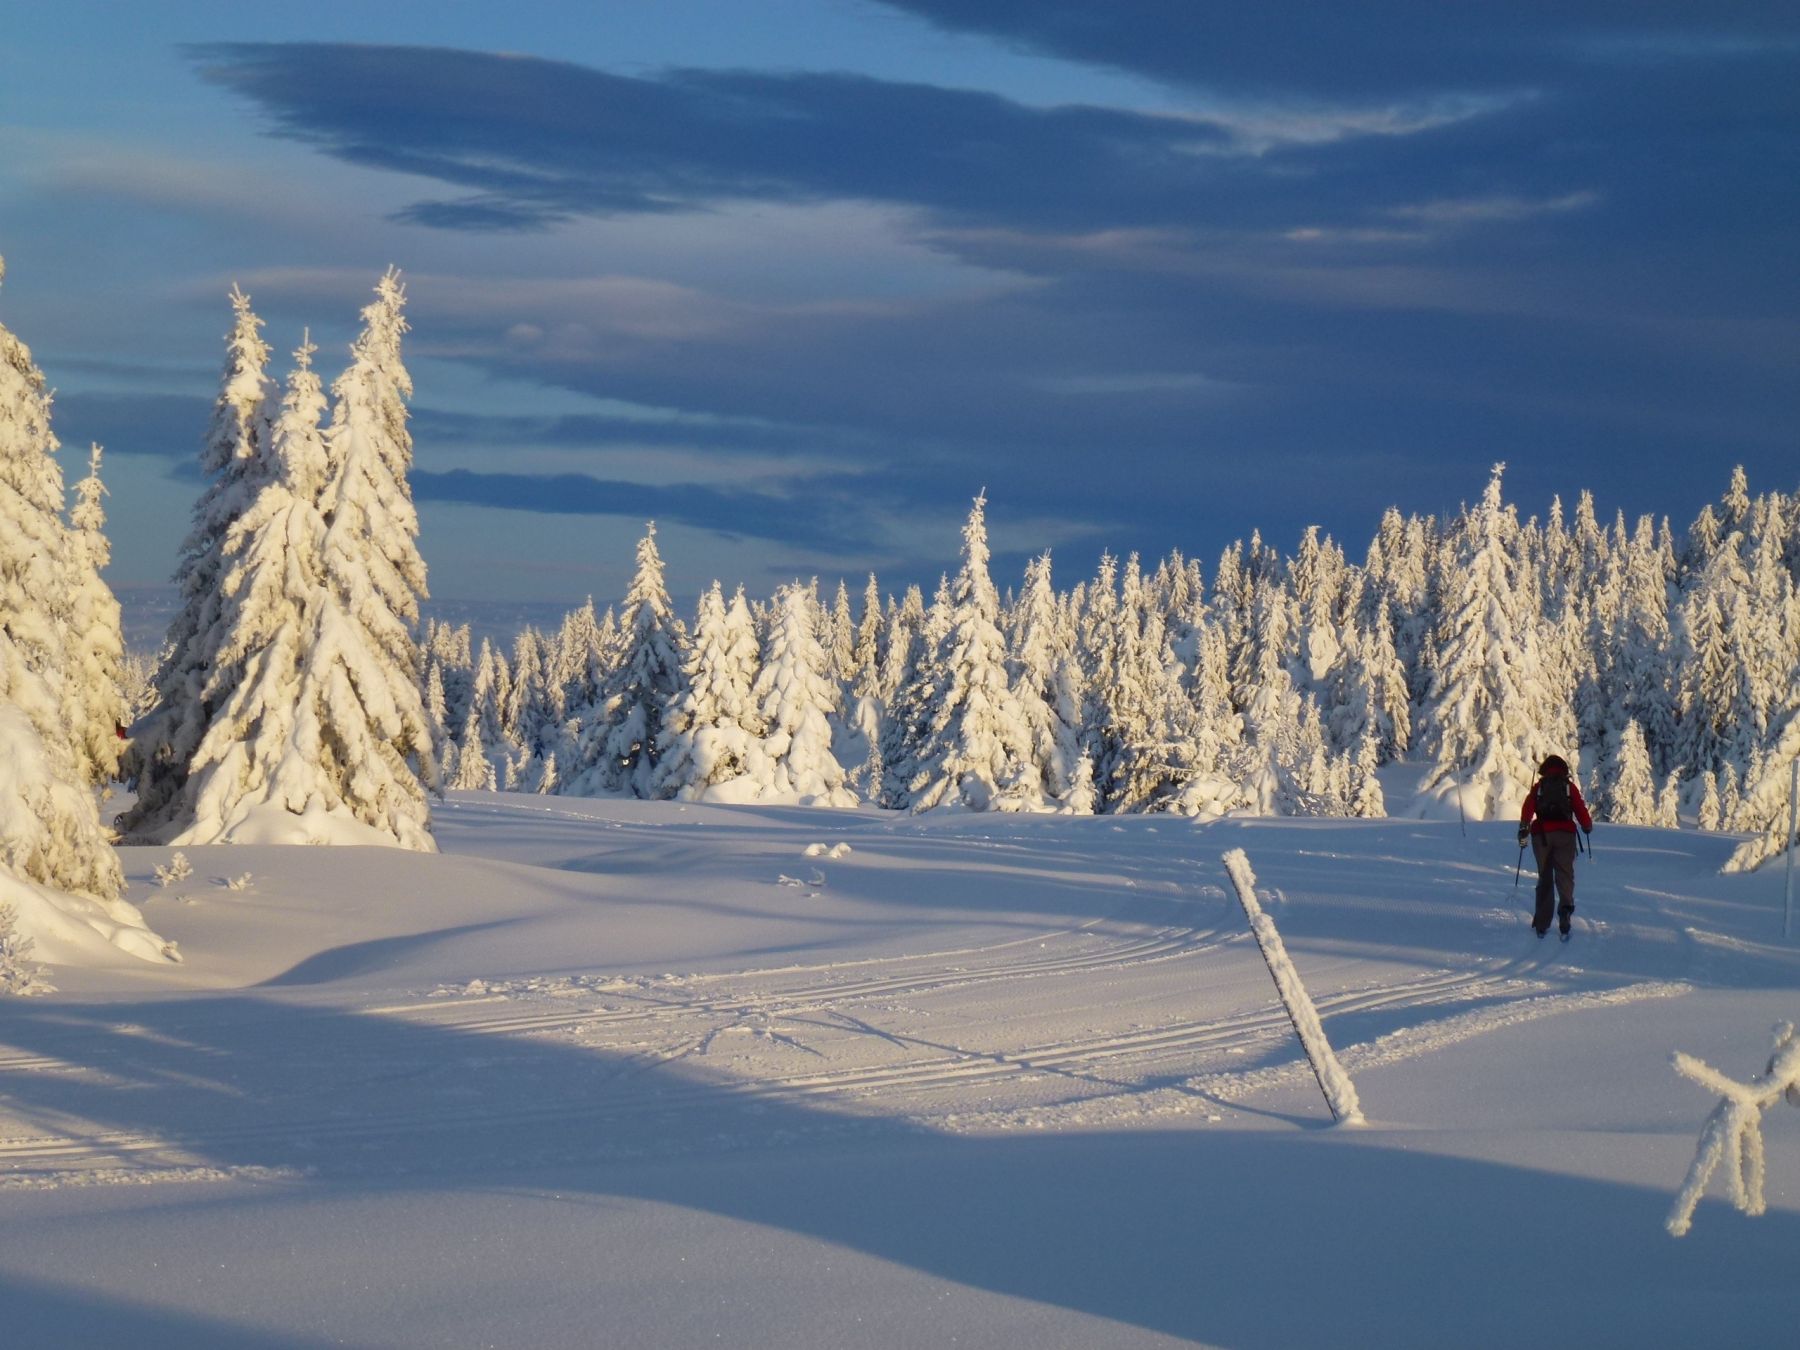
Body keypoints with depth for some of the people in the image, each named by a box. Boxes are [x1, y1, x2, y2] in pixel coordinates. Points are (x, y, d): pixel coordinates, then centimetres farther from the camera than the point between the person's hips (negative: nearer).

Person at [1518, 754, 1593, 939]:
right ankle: (1565, 907, -34)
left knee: (1544, 877, 11)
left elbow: (1528, 808, -2)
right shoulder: (1569, 787, 7)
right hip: (1565, 832, -2)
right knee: (1564, 874, -4)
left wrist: (1523, 829, -4)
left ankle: (1542, 924, 9)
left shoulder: (1538, 787, 11)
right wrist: (1587, 826, 20)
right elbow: (1580, 809, 4)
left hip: (1541, 834, 2)